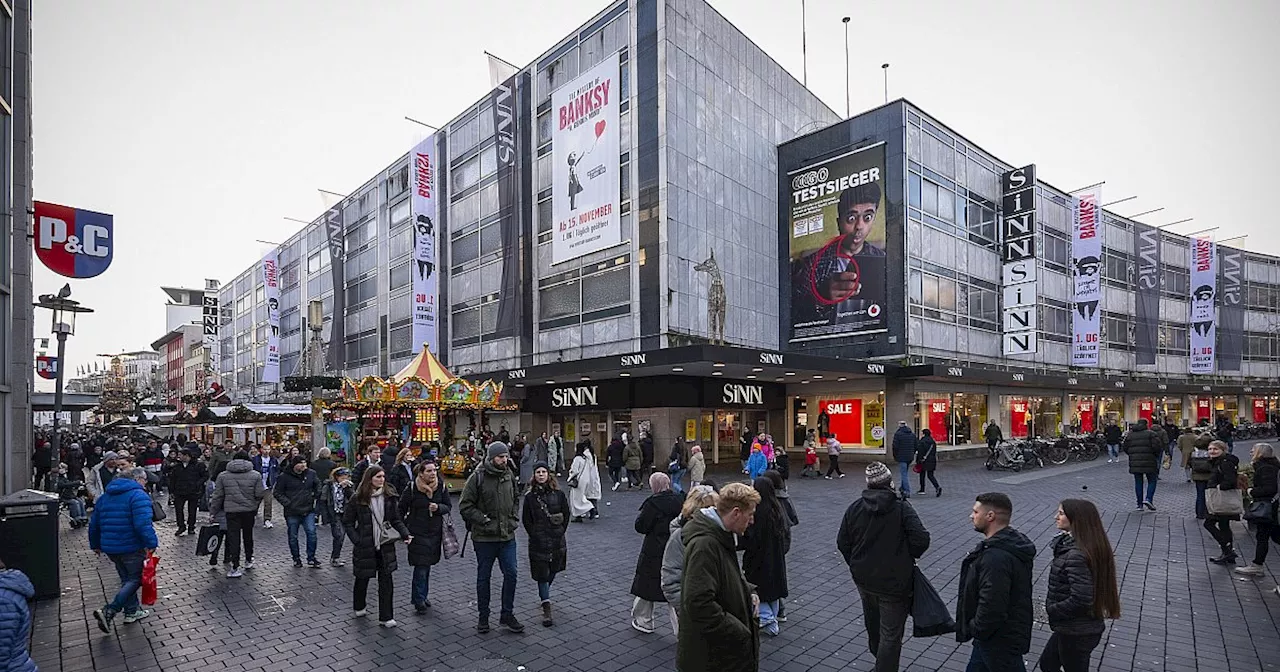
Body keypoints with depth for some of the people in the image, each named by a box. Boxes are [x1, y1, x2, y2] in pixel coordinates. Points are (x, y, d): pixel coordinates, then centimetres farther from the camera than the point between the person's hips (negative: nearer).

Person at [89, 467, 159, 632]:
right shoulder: (138, 495, -14)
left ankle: (132, 612, 26)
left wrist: (95, 545, 30)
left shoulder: (105, 496, 14)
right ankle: (108, 612, -8)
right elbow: (143, 524, -25)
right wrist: (151, 543, -20)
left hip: (110, 548, 8)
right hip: (132, 548, -8)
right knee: (135, 579, 3)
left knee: (127, 579, 19)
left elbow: (94, 523, 20)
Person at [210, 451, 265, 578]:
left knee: (233, 537, 3)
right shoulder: (256, 475, -5)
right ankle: (248, 561, 33)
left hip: (231, 511, -1)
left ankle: (235, 568, 0)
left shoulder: (223, 475, -1)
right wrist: (256, 509, 14)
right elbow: (259, 495, -6)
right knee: (248, 535, 19)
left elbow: (217, 496, 2)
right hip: (249, 511, 1)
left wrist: (213, 512, 11)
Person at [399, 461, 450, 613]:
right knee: (421, 567, -5)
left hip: (435, 532, 4)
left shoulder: (441, 486, -2)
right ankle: (419, 600, 8)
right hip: (417, 533, -4)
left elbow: (449, 506, 5)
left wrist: (438, 507, -17)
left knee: (427, 566, 14)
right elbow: (401, 509, -2)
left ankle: (422, 596, 29)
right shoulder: (412, 488, -11)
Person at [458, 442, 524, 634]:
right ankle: (483, 617, 25)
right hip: (484, 537, -4)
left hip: (507, 536, 4)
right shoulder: (477, 477, -12)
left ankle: (507, 614, 19)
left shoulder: (509, 476, 5)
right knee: (483, 577, 10)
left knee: (511, 574, 3)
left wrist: (513, 519, 7)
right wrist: (483, 520, -16)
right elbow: (465, 506, -11)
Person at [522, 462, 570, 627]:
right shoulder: (530, 497, -4)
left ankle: (544, 594, 44)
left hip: (557, 541, 2)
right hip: (538, 542, -2)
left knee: (552, 571, 16)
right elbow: (526, 519, 1)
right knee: (542, 574, -3)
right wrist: (535, 535, -4)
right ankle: (547, 609, -1)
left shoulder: (558, 494, 0)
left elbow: (566, 515, 5)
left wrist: (560, 531, -1)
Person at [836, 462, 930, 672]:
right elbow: (921, 539, -22)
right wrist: (909, 556, -2)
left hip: (863, 580, 6)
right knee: (891, 634, 4)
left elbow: (842, 543, -1)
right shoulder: (902, 508, -16)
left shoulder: (854, 508, -4)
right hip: (894, 582, -5)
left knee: (873, 622, 29)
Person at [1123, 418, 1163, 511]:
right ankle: (1149, 499, -8)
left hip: (1135, 463, 3)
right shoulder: (1151, 434, -2)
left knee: (1138, 483, 8)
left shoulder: (1130, 434, 10)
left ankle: (1139, 504, 8)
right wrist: (1156, 456, 5)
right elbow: (1157, 446, -12)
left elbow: (1125, 448, 8)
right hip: (1149, 462, -3)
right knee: (1152, 481, 9)